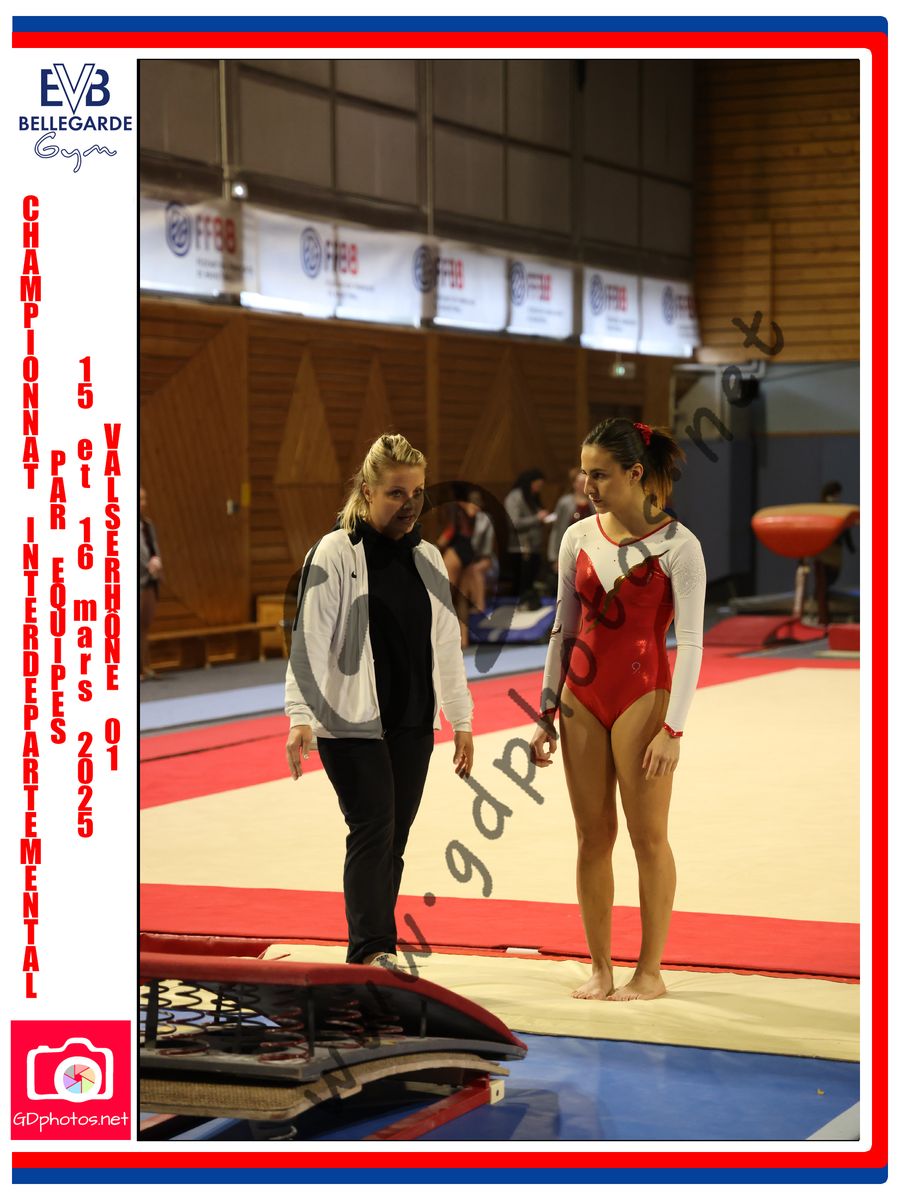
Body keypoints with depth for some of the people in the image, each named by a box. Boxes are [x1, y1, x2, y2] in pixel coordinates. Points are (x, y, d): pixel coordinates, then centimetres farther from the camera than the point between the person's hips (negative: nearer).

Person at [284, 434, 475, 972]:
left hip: (413, 724, 6)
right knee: (373, 831, -14)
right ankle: (374, 948, -16)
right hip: (350, 721, -5)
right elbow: (310, 639, -11)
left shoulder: (428, 558, 11)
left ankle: (369, 955, 13)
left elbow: (446, 643, 16)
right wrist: (301, 715, -19)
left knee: (394, 840, 6)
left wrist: (461, 719, 15)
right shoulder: (335, 553, -6)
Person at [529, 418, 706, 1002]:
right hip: (582, 696, 5)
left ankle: (650, 971, 10)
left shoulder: (676, 545, -8)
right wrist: (548, 711, 10)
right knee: (592, 837, 7)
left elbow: (690, 642, -10)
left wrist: (673, 729, -15)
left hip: (642, 695, -5)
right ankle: (600, 968, 15)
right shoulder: (578, 539, 6)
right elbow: (564, 629, 13)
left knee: (648, 835, 1)